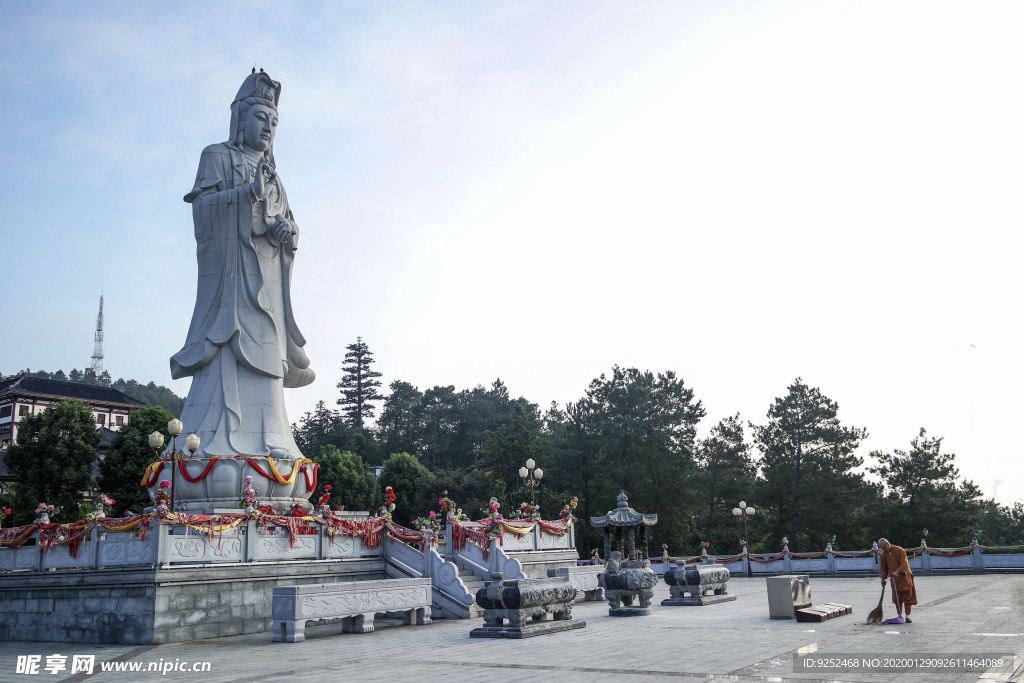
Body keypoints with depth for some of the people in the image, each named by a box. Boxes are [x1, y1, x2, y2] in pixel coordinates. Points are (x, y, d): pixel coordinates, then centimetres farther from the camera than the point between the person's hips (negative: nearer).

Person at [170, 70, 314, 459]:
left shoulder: (272, 173, 27)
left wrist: (286, 230, -4)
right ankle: (211, 439, -18)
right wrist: (247, 193, -19)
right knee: (226, 347, -15)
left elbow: (286, 222, 20)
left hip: (266, 273, 6)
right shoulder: (217, 157, 10)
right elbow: (201, 204, -5)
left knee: (264, 349, -3)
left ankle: (264, 440, -5)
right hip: (230, 265, -6)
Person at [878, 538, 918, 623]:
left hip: (905, 577, -4)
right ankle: (899, 616, 16)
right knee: (897, 599, 6)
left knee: (907, 598, 1)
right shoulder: (883, 555, -1)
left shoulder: (899, 550, -15)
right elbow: (883, 568, 9)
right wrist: (883, 578, 6)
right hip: (894, 579, 4)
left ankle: (908, 616, 8)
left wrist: (897, 571, -36)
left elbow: (904, 563, -24)